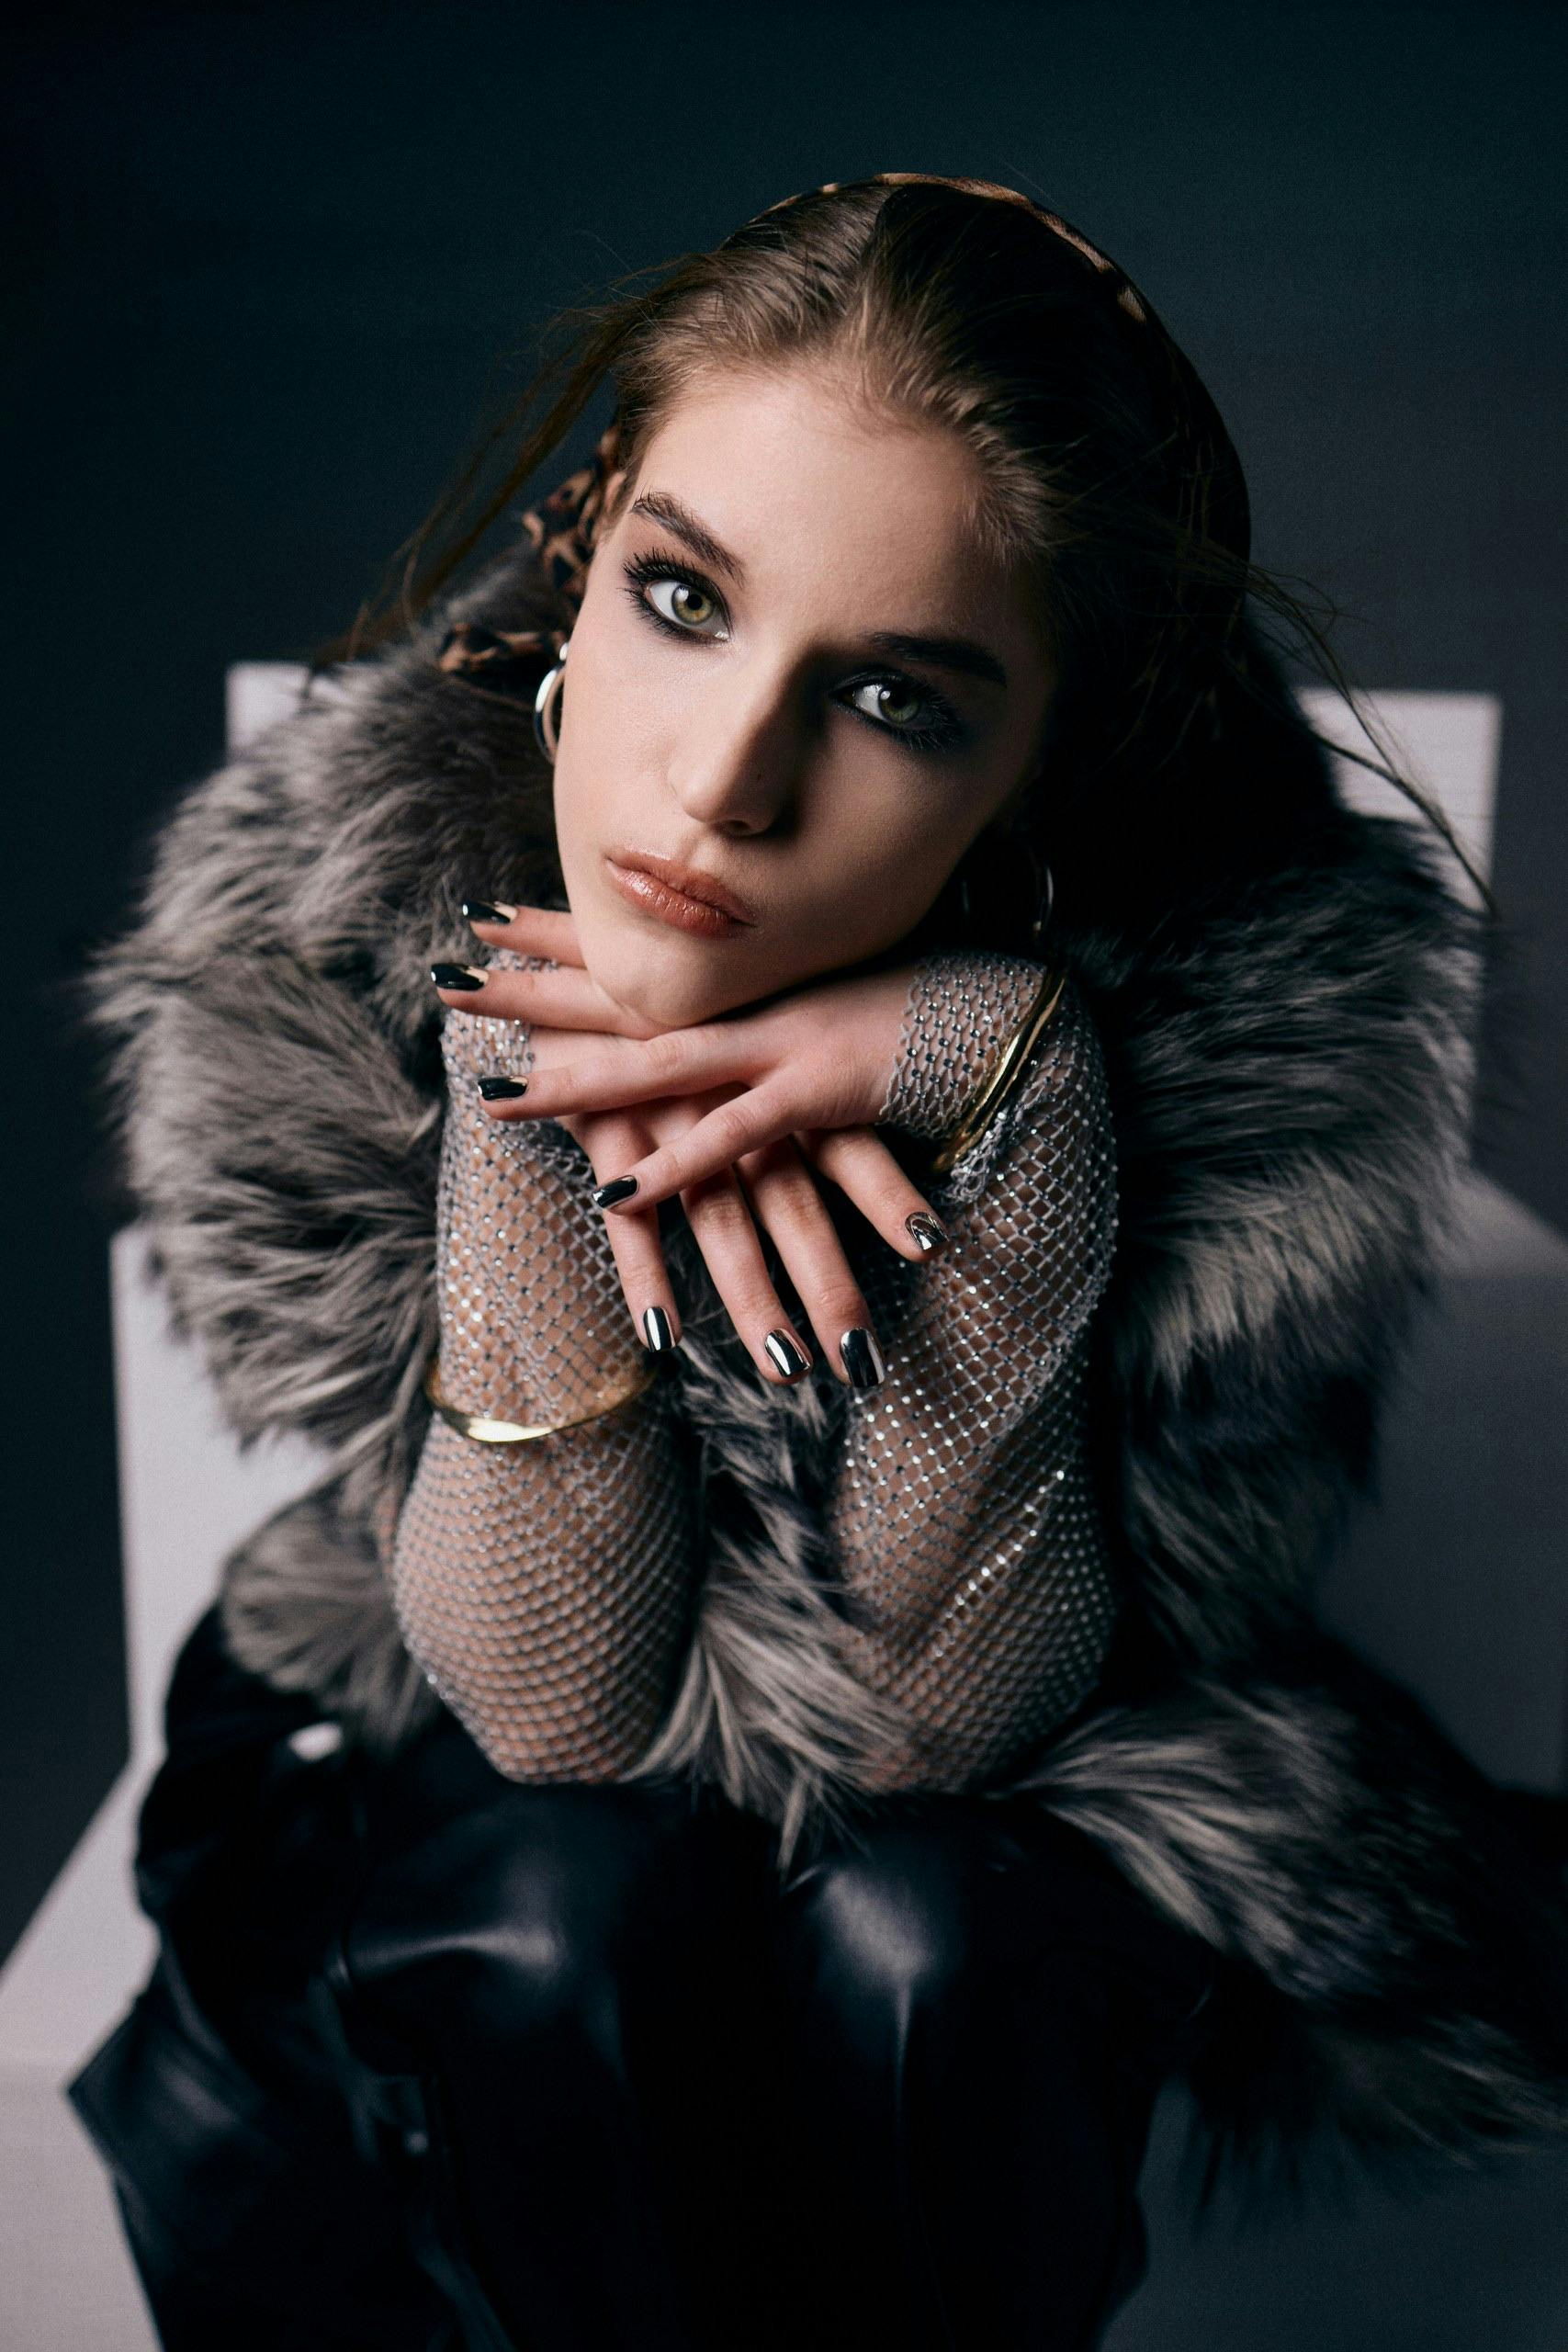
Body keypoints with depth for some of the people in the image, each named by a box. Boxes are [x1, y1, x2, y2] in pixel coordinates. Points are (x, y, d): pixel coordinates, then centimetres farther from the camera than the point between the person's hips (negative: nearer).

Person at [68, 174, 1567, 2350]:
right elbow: (562, 1702, -22)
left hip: (1013, 1841, 1)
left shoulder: (1291, 995, -26)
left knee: (921, 1945, -29)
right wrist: (538, 1106, -36)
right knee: (576, 1924, -29)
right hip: (496, 1794, 1)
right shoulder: (325, 924, -23)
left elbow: (945, 1715, -22)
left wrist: (986, 1087, -36)